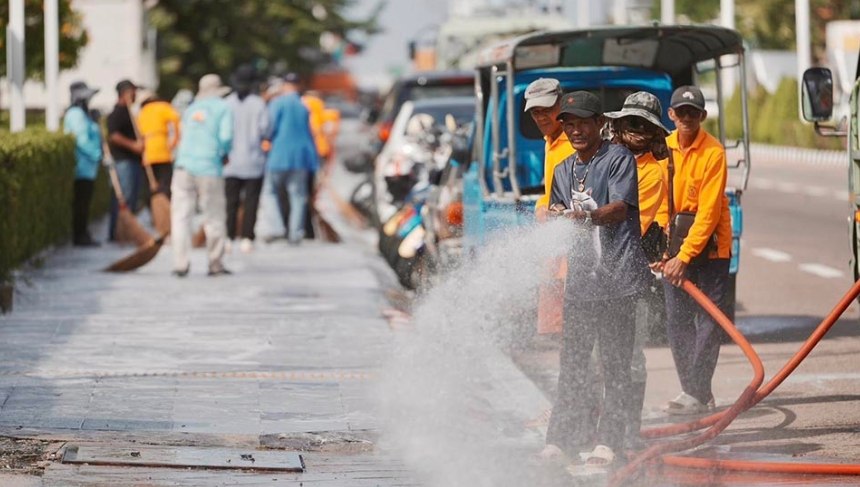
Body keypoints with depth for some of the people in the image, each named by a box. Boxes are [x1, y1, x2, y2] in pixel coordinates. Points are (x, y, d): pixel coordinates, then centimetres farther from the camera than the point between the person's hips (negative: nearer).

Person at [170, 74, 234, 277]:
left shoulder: (190, 109, 19)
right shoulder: (223, 109, 5)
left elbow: (184, 137, 17)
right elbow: (226, 137, -5)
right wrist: (224, 154, 14)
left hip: (184, 166, 3)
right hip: (209, 168, -3)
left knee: (181, 216, 1)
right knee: (214, 218, 7)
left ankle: (180, 264, -6)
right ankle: (215, 264, 11)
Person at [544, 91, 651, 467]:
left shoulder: (618, 158, -3)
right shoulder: (563, 170, 18)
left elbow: (621, 208, -15)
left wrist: (587, 216, -33)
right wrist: (556, 216, -1)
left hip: (616, 277, -6)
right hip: (578, 277, 6)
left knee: (616, 363, -3)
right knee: (572, 363, 7)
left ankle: (608, 441, 0)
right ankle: (561, 439, 10)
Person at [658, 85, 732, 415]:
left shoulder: (713, 152, -15)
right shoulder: (663, 149, 2)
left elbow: (708, 212, -18)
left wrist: (685, 257, -22)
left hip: (710, 245, -5)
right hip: (673, 244, 5)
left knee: (709, 321, -6)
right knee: (677, 322, 4)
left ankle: (696, 394, -4)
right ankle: (696, 392, 11)